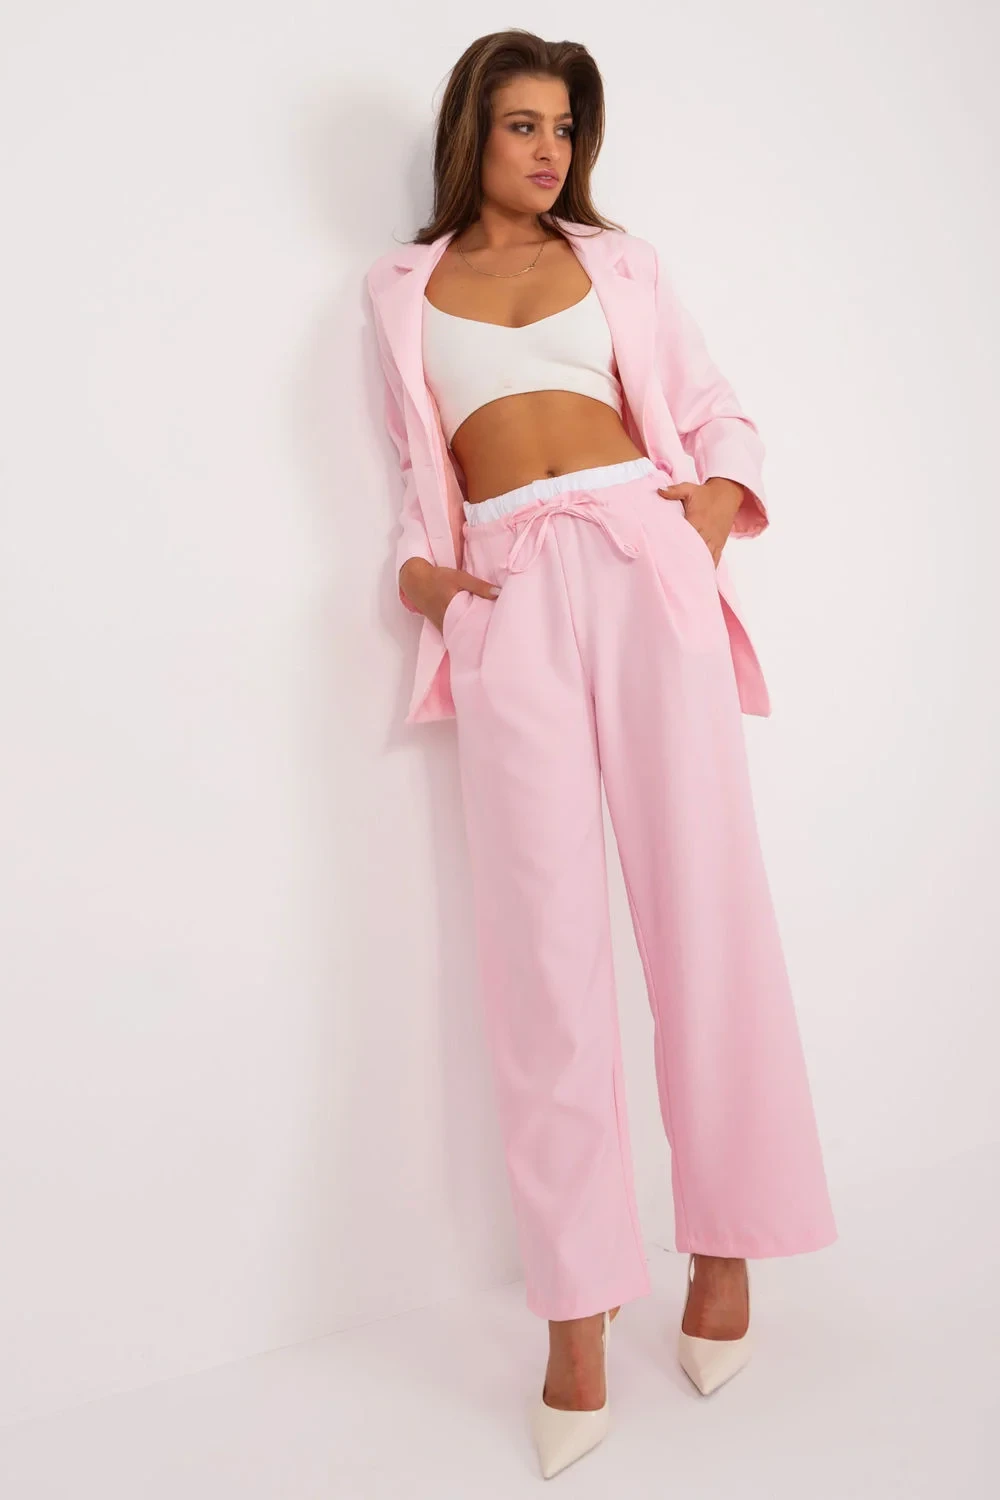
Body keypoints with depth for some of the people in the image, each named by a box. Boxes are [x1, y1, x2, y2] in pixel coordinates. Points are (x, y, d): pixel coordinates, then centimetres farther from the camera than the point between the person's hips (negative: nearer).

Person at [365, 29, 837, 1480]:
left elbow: (717, 414, 18)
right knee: (542, 926, -7)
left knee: (702, 894, -3)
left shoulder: (620, 259, 20)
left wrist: (711, 516, -2)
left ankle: (724, 1242, 13)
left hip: (640, 555, 1)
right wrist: (420, 567, 3)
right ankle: (580, 1317, 0)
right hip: (506, 589, 0)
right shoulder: (403, 285, 22)